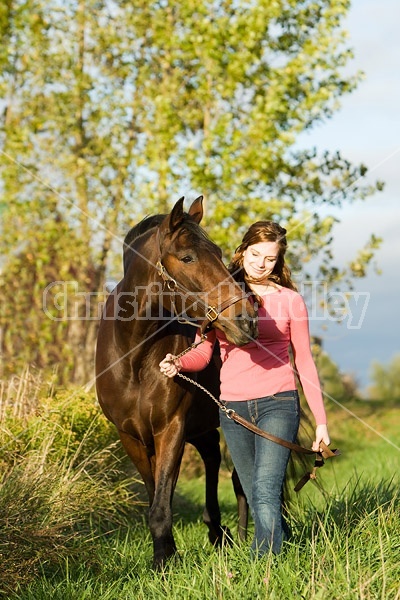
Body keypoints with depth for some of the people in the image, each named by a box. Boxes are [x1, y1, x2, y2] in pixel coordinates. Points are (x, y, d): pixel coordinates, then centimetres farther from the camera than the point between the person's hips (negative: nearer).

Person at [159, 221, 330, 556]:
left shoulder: (290, 301, 2)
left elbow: (304, 362, 5)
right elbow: (203, 353, 5)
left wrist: (321, 421, 2)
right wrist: (178, 363, -18)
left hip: (277, 403, -3)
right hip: (233, 406, 3)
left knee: (265, 493, -18)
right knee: (257, 500, 11)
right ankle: (285, 543, 32)